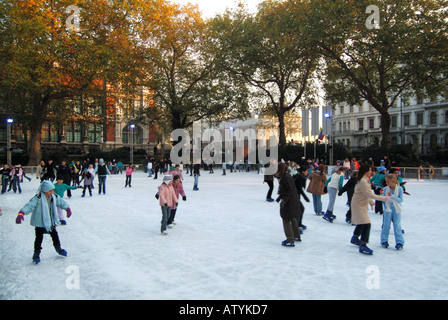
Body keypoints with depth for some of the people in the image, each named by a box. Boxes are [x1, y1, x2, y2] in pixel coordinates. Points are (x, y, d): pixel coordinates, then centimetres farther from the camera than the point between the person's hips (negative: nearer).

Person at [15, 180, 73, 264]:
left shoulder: (54, 197, -7)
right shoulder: (37, 199, -25)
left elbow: (61, 202, 7)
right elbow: (29, 206, -37)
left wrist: (68, 209, 2)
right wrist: (21, 214, -51)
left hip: (51, 222, 5)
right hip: (40, 222, -5)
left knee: (54, 235, 17)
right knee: (39, 238, 0)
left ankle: (58, 248, 37)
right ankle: (36, 254, 17)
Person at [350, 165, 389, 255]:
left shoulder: (364, 180, 10)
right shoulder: (363, 182, -23)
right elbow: (369, 194, -24)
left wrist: (371, 201, 24)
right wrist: (383, 198, -20)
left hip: (362, 204, 11)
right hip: (359, 205, -11)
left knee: (361, 223, 24)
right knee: (366, 224, -14)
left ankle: (355, 238, 43)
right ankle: (363, 246, -12)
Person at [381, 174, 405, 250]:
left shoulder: (400, 189, -10)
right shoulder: (385, 189, -6)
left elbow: (401, 200, -13)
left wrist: (392, 196, -23)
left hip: (397, 210, -1)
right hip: (388, 209, 1)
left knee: (397, 226, -3)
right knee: (386, 225, 3)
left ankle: (399, 242, 8)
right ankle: (384, 241, 17)